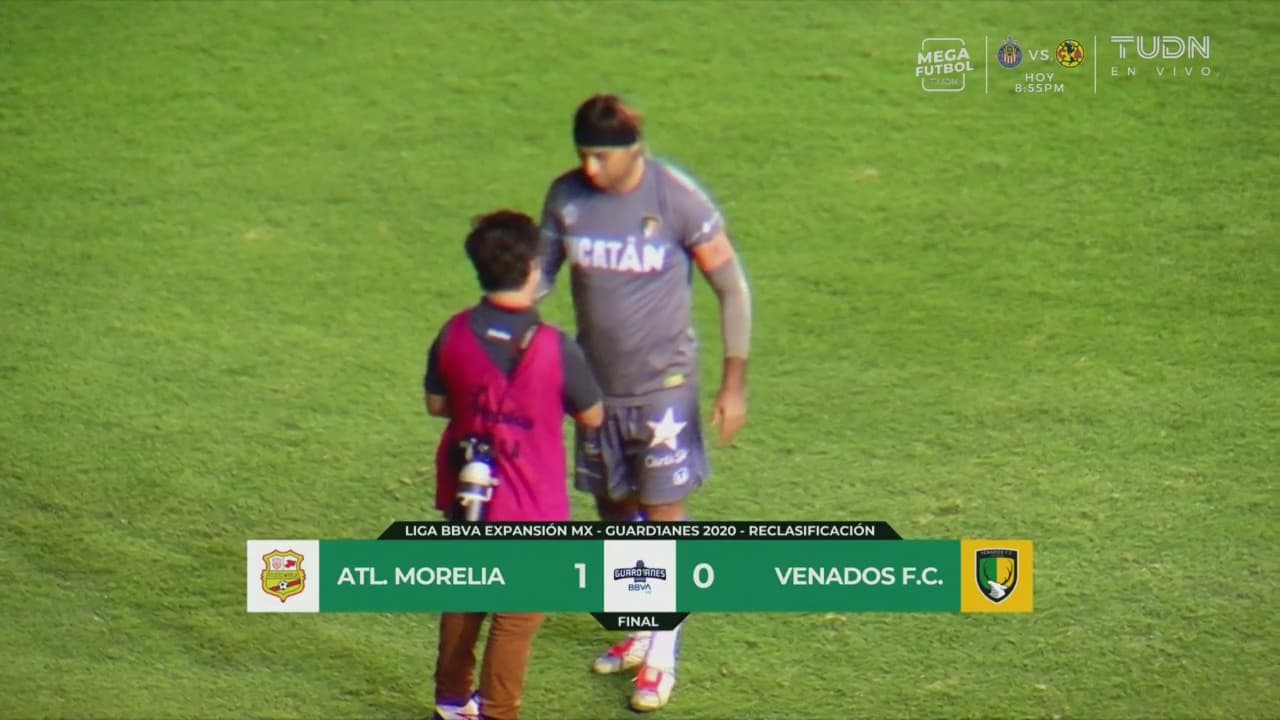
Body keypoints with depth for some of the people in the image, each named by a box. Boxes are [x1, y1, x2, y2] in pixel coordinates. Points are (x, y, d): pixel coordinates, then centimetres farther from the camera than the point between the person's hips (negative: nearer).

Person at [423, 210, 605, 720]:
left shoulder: (454, 335, -10)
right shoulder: (554, 348, -21)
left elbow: (436, 404, 4)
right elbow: (592, 418, -8)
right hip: (530, 508, -5)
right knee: (516, 617, 8)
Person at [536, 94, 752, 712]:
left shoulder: (679, 200, -18)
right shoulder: (566, 196, -7)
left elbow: (732, 287, -10)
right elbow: (540, 274, 6)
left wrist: (734, 383, -11)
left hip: (663, 384, -4)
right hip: (596, 382, 4)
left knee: (663, 516, 0)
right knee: (613, 510, 14)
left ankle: (661, 657, 11)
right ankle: (639, 628, 33)